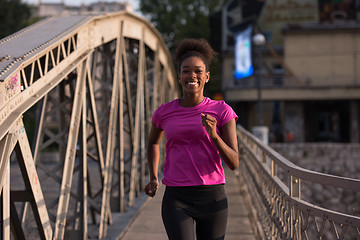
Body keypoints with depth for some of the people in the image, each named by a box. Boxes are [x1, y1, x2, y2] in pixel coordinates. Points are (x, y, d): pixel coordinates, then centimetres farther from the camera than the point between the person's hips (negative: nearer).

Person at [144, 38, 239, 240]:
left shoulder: (223, 112, -2)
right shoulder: (164, 113, 4)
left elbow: (234, 163, -6)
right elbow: (153, 142, 26)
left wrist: (214, 135, -22)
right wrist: (153, 178, 15)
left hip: (213, 199, 0)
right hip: (176, 201, 0)